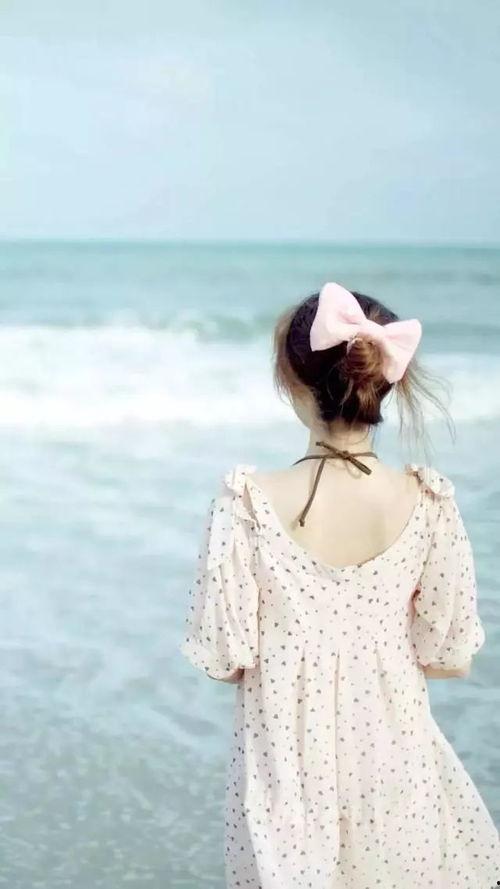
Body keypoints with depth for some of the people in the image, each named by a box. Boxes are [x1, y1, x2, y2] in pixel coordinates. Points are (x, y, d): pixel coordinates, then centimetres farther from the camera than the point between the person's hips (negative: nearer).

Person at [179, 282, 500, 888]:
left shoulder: (251, 501, -17)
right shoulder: (426, 501, -13)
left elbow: (224, 656, -11)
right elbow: (450, 653, -5)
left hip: (288, 756, -1)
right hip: (392, 749, 1)